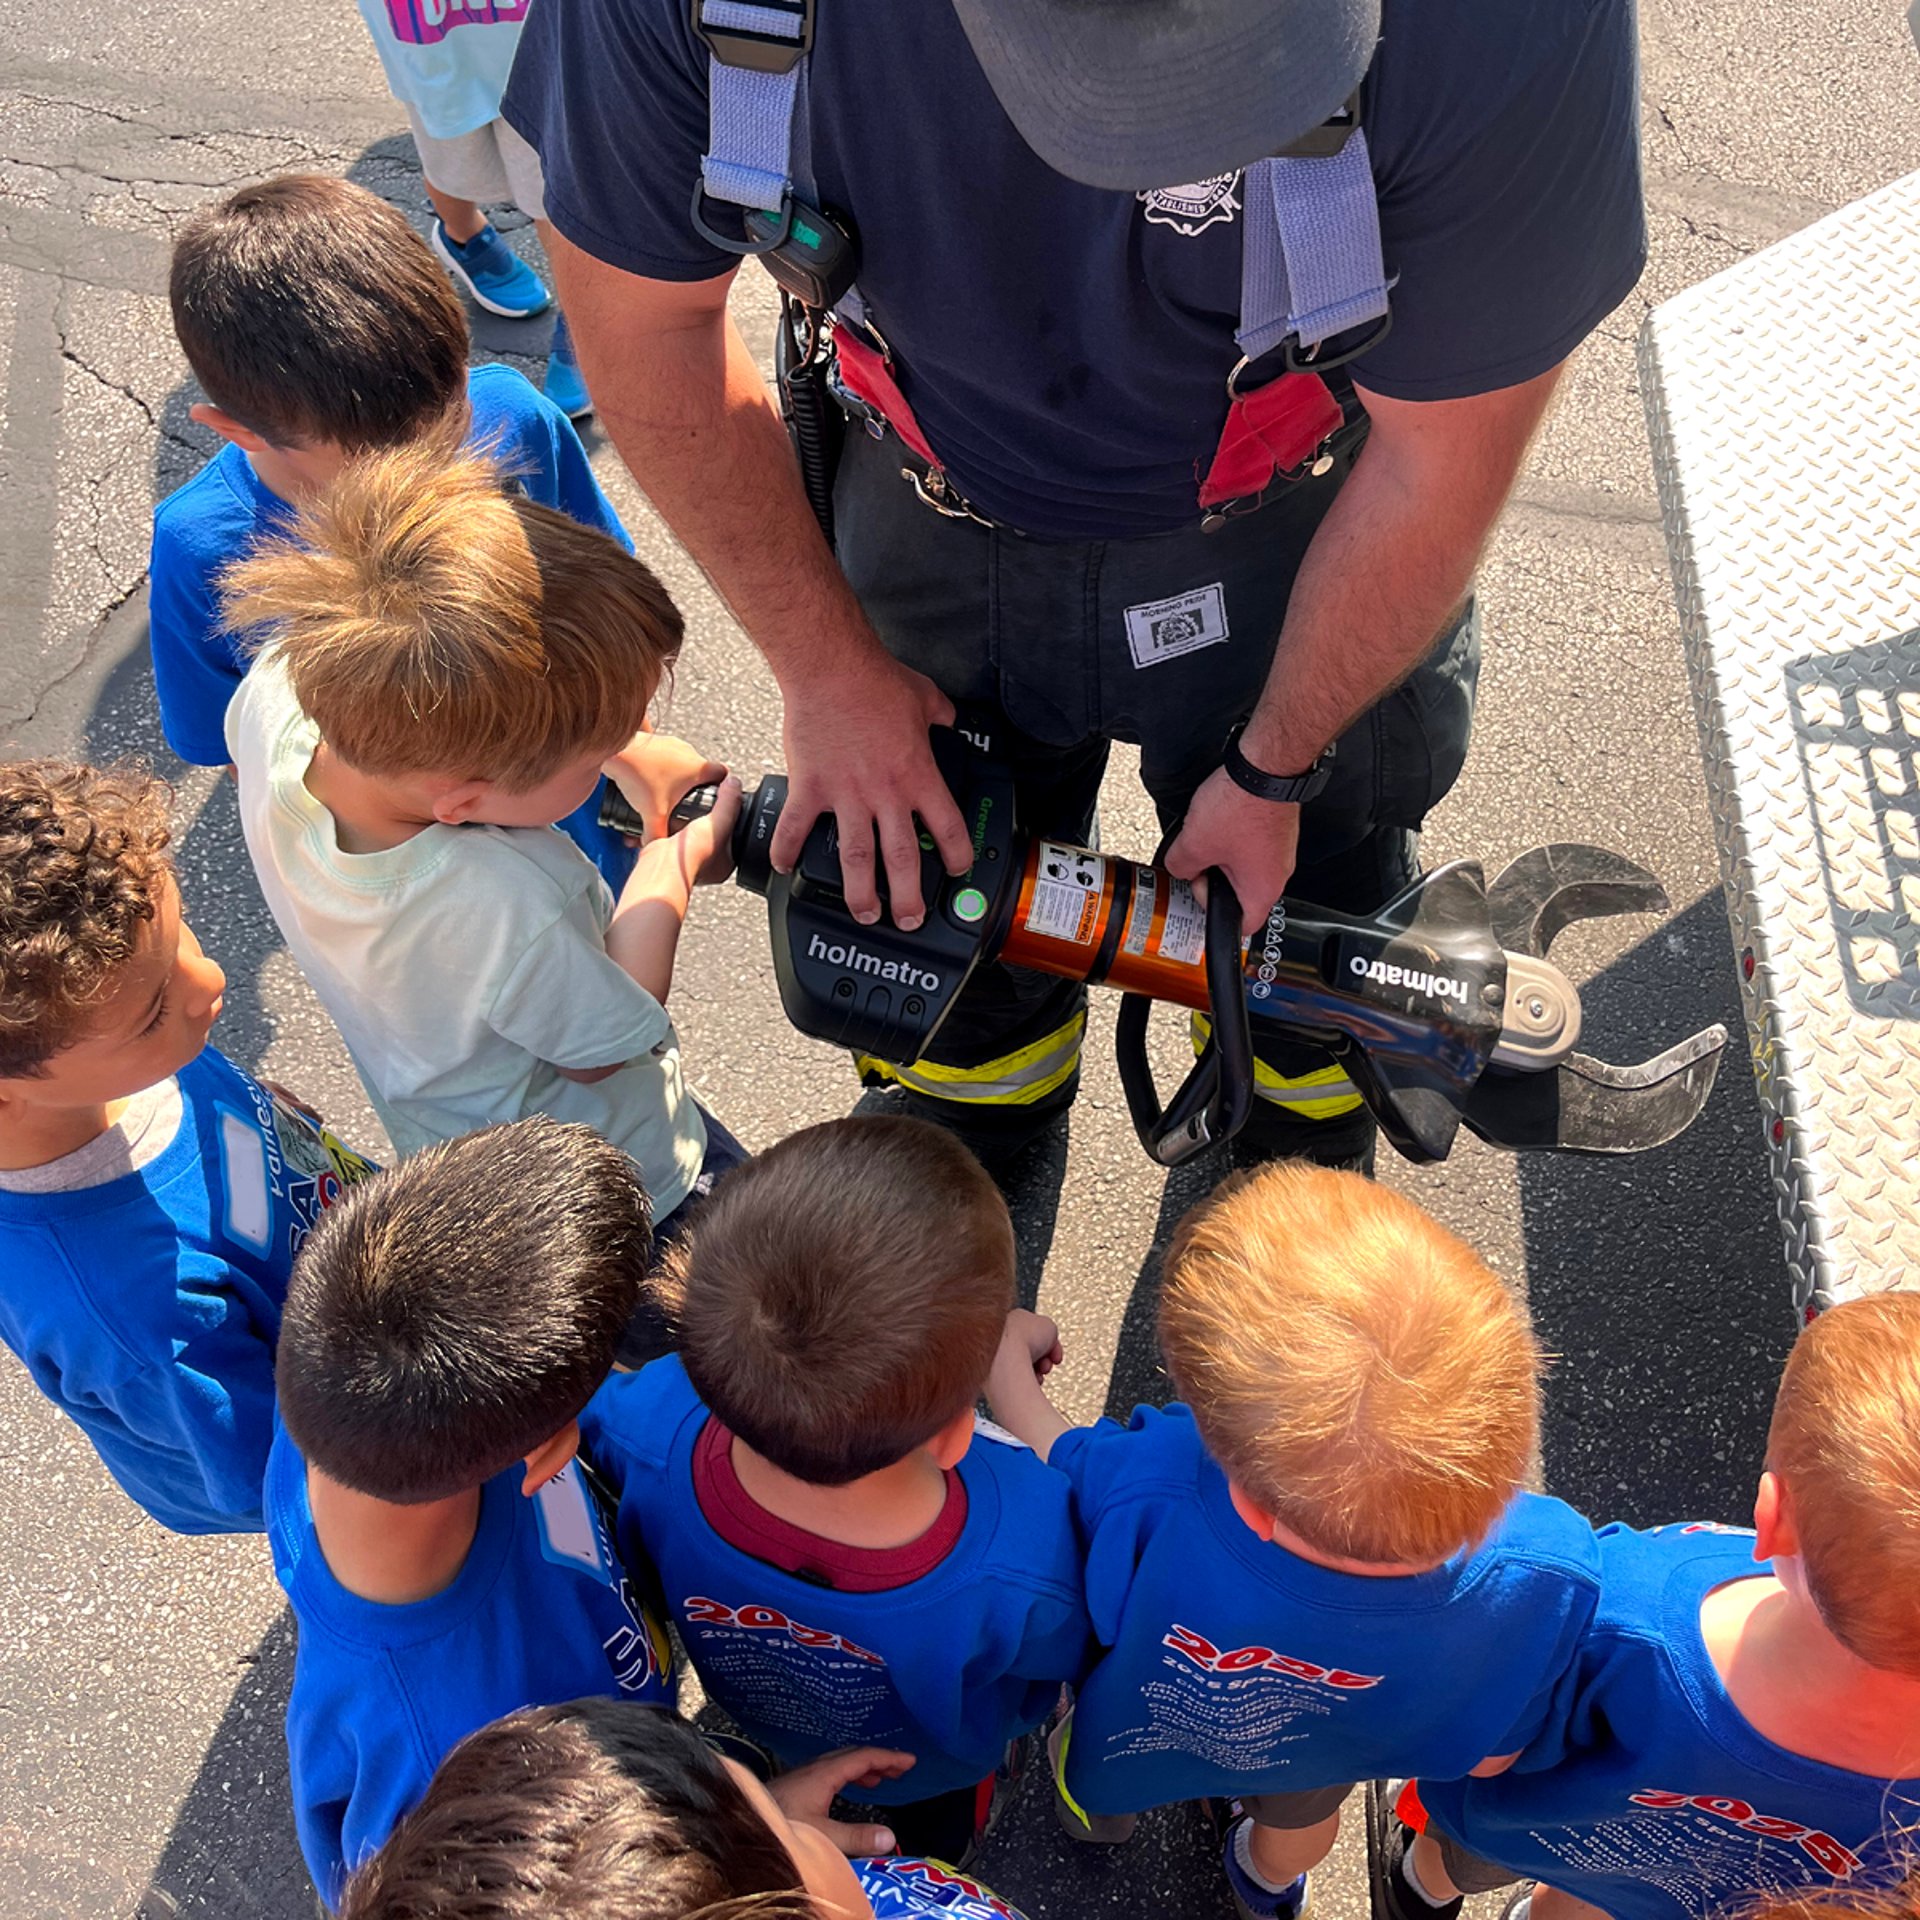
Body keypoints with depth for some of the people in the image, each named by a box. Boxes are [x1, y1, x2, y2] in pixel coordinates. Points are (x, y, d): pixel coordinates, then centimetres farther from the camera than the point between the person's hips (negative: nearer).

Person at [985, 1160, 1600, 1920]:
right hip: (1310, 1763, 2)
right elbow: (1484, 1756, -21)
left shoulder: (1148, 1496, -51)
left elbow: (1035, 1455, -25)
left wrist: (1007, 1350, -2)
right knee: (1299, 1821, 40)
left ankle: (1093, 1810, 71)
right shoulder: (1543, 1578, -45)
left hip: (1131, 1750, -2)